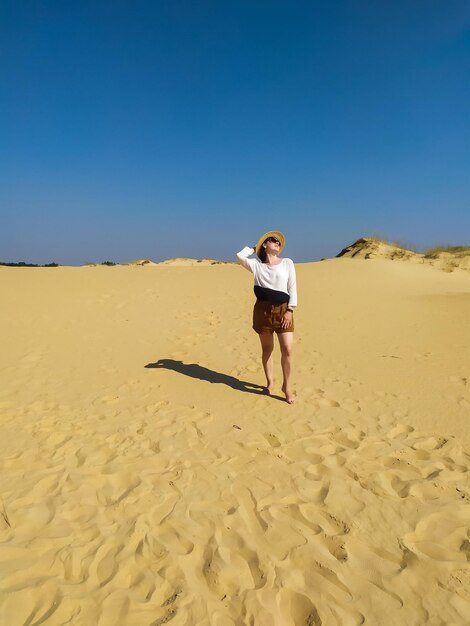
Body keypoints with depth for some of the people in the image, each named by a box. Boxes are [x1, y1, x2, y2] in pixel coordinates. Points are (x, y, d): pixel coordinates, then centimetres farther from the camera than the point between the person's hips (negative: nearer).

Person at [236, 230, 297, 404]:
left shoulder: (287, 263, 6)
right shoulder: (256, 265, 5)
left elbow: (292, 288, 2)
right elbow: (239, 256, -9)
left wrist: (290, 310, -7)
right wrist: (254, 248, 9)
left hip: (283, 310, 0)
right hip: (263, 310, 0)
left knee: (287, 349, -8)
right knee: (267, 348, 9)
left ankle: (286, 386, 8)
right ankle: (269, 382, 26)